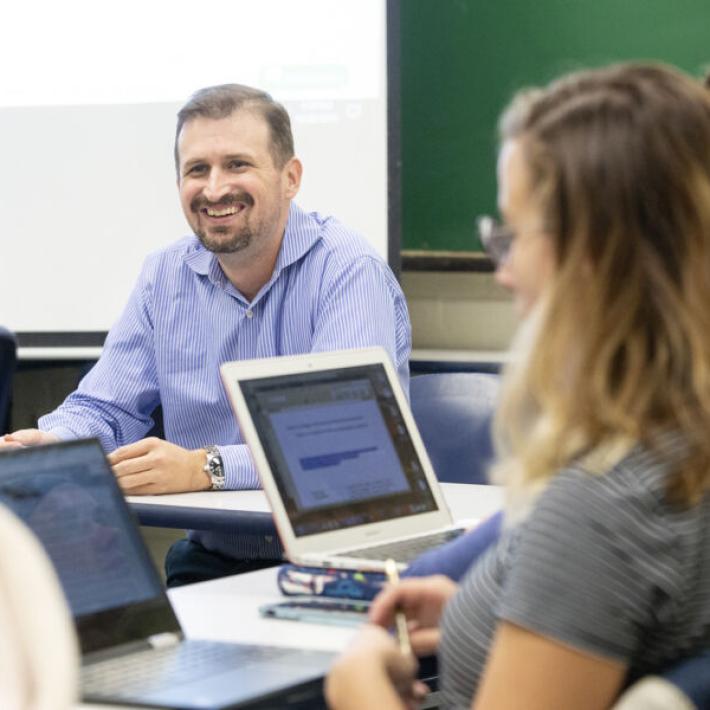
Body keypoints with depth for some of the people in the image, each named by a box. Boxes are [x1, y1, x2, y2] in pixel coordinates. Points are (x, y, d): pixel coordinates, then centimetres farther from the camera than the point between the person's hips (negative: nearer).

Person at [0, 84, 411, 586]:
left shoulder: (350, 271, -11)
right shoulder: (166, 277, 9)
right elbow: (104, 410, 11)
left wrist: (204, 468, -34)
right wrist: (47, 445, -13)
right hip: (209, 559, 5)